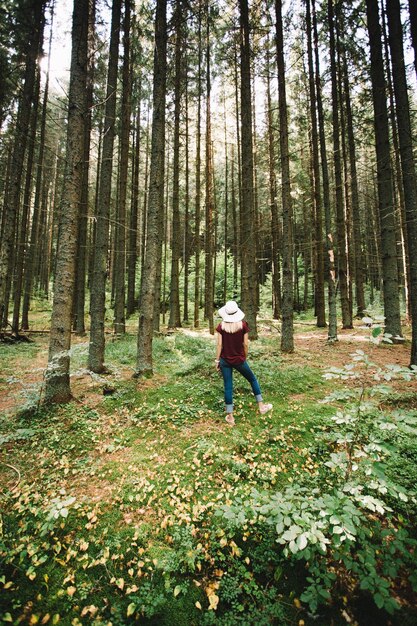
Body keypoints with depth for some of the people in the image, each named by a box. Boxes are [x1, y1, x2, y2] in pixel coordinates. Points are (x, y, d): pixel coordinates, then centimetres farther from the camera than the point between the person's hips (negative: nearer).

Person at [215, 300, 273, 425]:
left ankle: (230, 416, 14)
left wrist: (217, 360, 1)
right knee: (253, 379, 21)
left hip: (225, 360, 1)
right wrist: (245, 358, 9)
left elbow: (219, 345, -7)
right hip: (239, 360, 0)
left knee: (228, 386, 8)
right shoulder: (243, 325, -9)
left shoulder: (221, 326, -8)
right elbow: (245, 344, -5)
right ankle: (261, 406, 28)